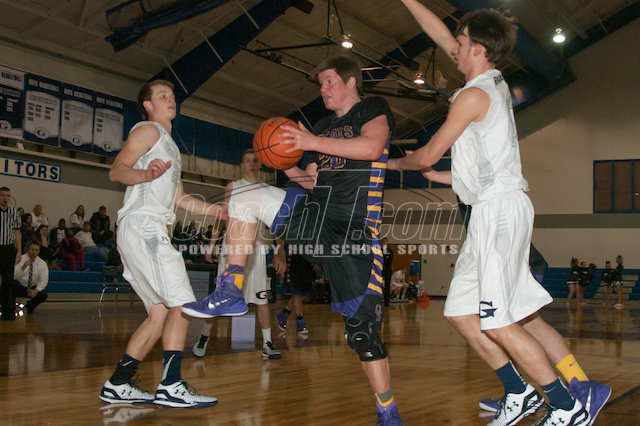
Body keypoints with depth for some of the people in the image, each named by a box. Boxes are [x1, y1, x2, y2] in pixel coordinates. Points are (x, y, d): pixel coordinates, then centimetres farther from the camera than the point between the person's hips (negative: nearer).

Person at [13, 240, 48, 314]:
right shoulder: (20, 260, -10)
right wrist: (23, 267, -38)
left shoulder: (42, 264, -5)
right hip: (19, 287, -2)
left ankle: (29, 307, 6)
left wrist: (36, 291, -29)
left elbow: (43, 281, -12)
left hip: (33, 288, 2)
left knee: (43, 295, -29)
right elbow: (14, 276, -23)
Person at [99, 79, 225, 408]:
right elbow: (116, 170, -12)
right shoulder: (148, 130, 1)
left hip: (150, 231, 10)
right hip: (142, 225, -10)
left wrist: (216, 210, 21)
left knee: (160, 313, 8)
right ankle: (171, 387, -18)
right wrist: (145, 174, -32)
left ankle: (117, 386, 11)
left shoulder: (169, 145, 29)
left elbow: (180, 199, 31)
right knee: (182, 303, -16)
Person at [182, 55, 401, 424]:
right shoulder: (322, 127, 22)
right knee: (246, 200, -10)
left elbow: (371, 147, -18)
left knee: (362, 327, -8)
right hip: (316, 212, 6)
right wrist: (292, 171, 3)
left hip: (355, 227, -6)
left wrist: (313, 142, -20)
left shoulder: (373, 109, 3)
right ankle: (231, 294, -9)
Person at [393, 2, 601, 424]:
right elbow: (440, 34, 24)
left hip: (500, 208, -10)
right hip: (491, 213, 10)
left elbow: (427, 156, -6)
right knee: (461, 312, 11)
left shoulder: (474, 95, -12)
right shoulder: (494, 81, 14)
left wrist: (395, 163, 14)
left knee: (498, 322, -9)